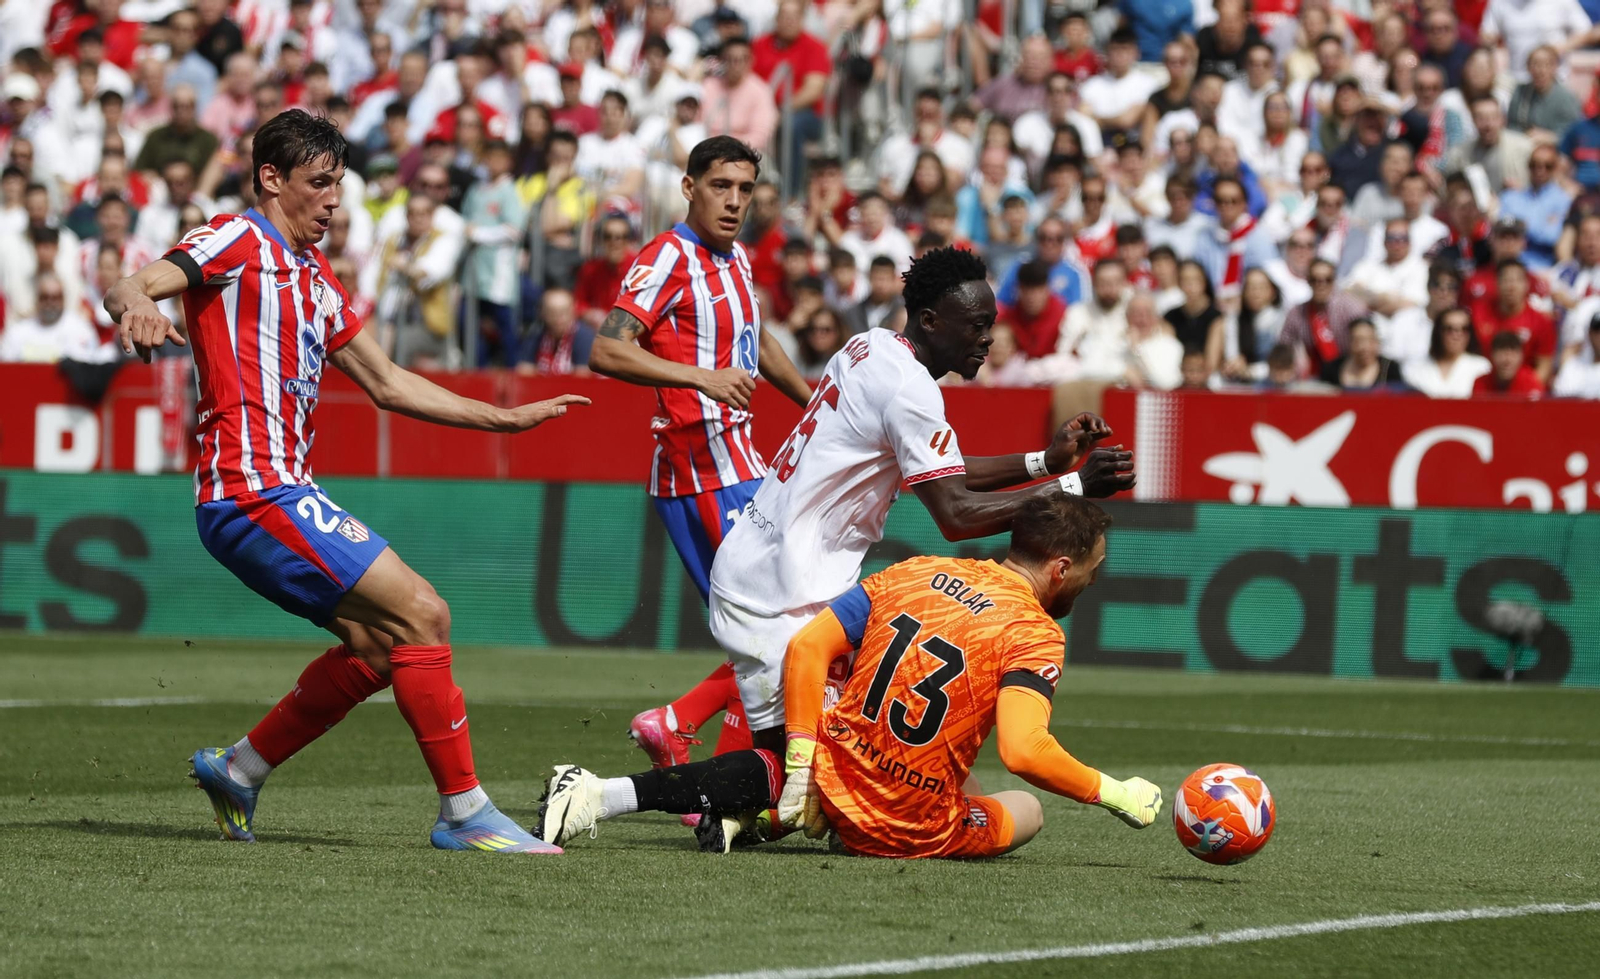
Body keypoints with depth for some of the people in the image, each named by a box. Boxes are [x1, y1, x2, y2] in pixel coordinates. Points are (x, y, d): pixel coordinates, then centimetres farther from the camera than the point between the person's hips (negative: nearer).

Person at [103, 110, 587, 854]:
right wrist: (138, 306, -45)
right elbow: (130, 288, -20)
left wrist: (508, 418, 25)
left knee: (375, 645, 13)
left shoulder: (314, 277, 21)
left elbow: (386, 384, 27)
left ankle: (237, 771, 20)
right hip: (255, 491, -10)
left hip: (281, 493, 10)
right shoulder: (239, 242, -5)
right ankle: (464, 813, -9)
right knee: (421, 614, -13)